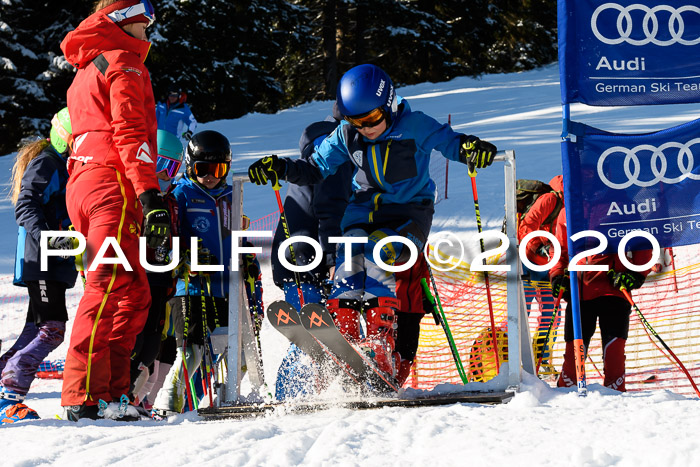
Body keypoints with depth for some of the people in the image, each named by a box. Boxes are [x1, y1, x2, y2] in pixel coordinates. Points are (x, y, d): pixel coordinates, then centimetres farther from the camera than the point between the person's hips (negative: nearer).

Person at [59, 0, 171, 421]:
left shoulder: (86, 71, 30)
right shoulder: (123, 63, 0)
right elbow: (130, 132, -13)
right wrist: (151, 195, -22)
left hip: (82, 181, 10)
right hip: (113, 185, -10)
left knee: (133, 294, 8)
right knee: (112, 287, -16)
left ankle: (113, 390, 1)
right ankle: (86, 397, -24)